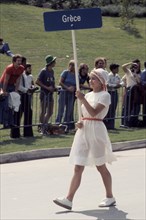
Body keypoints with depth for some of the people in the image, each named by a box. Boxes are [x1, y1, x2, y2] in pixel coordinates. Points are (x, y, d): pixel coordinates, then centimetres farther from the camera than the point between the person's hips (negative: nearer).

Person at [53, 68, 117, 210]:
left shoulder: (104, 95, -7)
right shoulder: (88, 95, 14)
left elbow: (94, 112, -19)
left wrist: (83, 100, -24)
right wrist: (79, 122, -1)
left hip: (96, 130, -6)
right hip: (83, 130, 6)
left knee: (101, 166, 6)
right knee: (78, 168, 0)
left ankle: (110, 197, 21)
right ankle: (69, 199, -6)